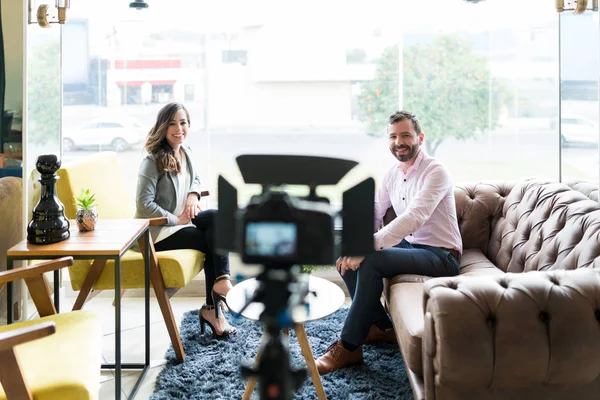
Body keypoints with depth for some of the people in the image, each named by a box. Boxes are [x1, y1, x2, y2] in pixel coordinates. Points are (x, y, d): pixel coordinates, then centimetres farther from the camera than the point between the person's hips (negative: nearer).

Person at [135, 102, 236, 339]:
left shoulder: (185, 152, 7)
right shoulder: (153, 160, -16)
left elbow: (195, 179, 26)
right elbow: (144, 205, -20)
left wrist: (193, 196, 3)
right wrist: (177, 220, -17)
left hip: (181, 221, 7)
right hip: (158, 231, -7)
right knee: (215, 241, -20)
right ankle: (213, 309, -8)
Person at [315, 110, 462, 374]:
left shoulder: (434, 172, -18)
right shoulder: (392, 174, 8)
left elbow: (414, 218, -32)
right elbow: (372, 215, 7)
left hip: (441, 255, -8)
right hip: (409, 245, 8)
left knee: (371, 261, -29)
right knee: (347, 258, -6)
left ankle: (349, 347, -19)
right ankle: (379, 325, 6)